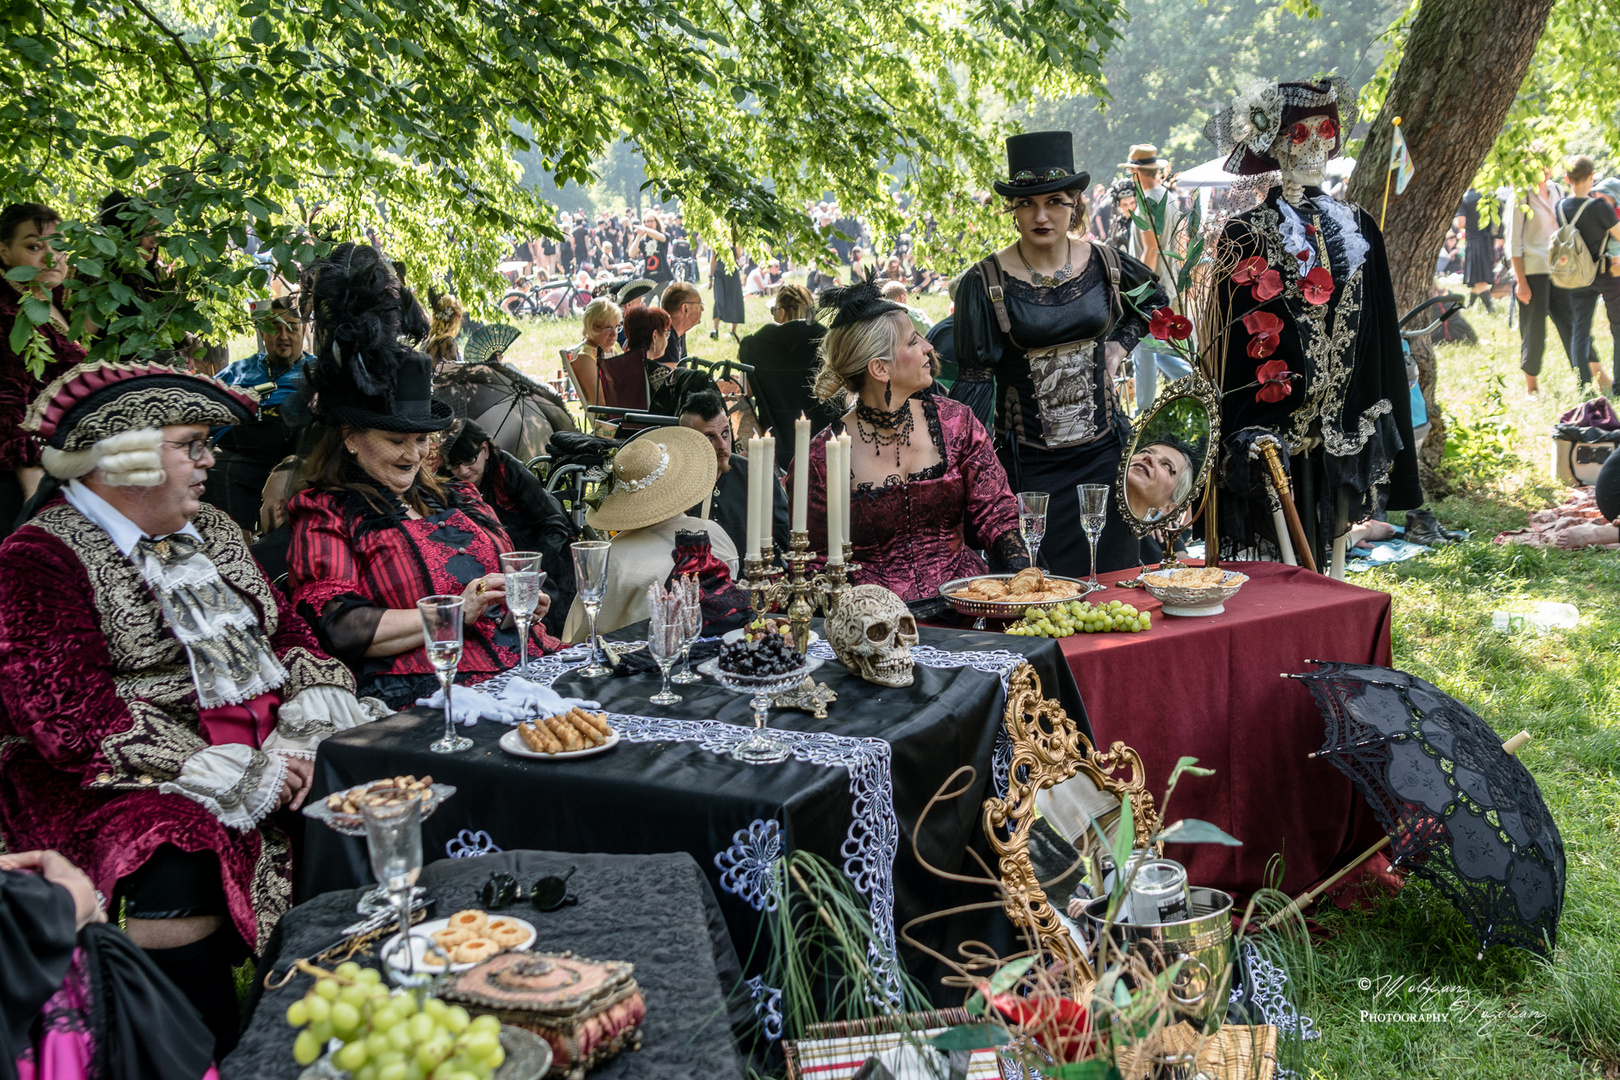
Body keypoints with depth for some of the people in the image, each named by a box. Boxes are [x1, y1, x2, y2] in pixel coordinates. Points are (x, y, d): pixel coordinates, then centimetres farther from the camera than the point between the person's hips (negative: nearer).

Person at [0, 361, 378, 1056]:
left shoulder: (211, 533, 19)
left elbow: (285, 631, 16)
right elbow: (69, 717, -16)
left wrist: (303, 732, -7)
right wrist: (235, 777, -19)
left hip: (266, 752, 7)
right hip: (129, 783, -7)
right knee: (177, 877, -35)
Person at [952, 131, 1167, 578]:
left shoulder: (1104, 264, 1)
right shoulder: (985, 282, -8)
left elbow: (1154, 298, 24)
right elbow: (974, 378, -7)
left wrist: (1119, 345, 9)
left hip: (1103, 452, 3)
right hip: (1029, 465, -3)